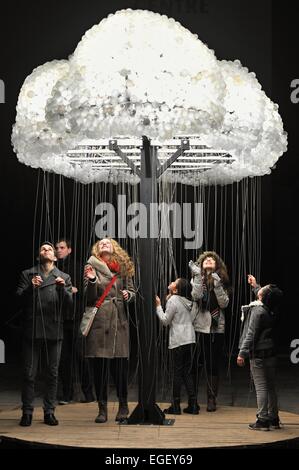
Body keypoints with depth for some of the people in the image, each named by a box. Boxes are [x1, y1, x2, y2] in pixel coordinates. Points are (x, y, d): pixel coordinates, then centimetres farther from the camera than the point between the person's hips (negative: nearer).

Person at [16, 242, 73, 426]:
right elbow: (20, 299, -1)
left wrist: (62, 288, -16)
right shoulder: (27, 274, 8)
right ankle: (27, 412, 7)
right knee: (29, 373, 0)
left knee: (53, 373, 5)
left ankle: (49, 411, 13)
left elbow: (69, 303, 1)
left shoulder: (64, 278, 10)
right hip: (33, 329, -1)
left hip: (54, 330, 1)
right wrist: (31, 287, -18)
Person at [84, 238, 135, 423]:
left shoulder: (123, 268, 11)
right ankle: (102, 409, 7)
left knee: (120, 364, 1)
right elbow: (89, 297, 0)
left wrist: (128, 295, -6)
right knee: (100, 365, -1)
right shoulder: (92, 267, 4)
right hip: (99, 319, -1)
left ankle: (123, 406, 14)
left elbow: (132, 291, 16)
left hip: (119, 320, 1)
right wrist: (91, 280, -17)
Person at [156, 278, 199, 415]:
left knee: (177, 372, -2)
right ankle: (193, 405, 7)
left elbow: (165, 320, -8)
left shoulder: (173, 300, -10)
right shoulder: (187, 301, 13)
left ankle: (175, 406, 2)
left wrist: (158, 306, -2)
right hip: (189, 338, 7)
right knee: (187, 372, 10)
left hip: (178, 340, -7)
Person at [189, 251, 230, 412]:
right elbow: (195, 296, -13)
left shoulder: (221, 281, 9)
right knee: (194, 363, 0)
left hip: (216, 328, 1)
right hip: (199, 327, -1)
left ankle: (211, 399, 10)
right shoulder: (196, 279, 6)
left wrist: (217, 285, -14)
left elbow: (224, 303, -4)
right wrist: (198, 275, -14)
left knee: (213, 365, 3)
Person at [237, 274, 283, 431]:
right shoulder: (272, 310, 5)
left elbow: (251, 334, -19)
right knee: (270, 386, 13)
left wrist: (242, 353, -18)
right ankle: (273, 419, 19)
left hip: (258, 354, -8)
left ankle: (262, 420, -4)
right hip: (271, 352, 8)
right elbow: (261, 297, 29)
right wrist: (255, 286, 42)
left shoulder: (258, 311, -17)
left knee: (261, 387, -5)